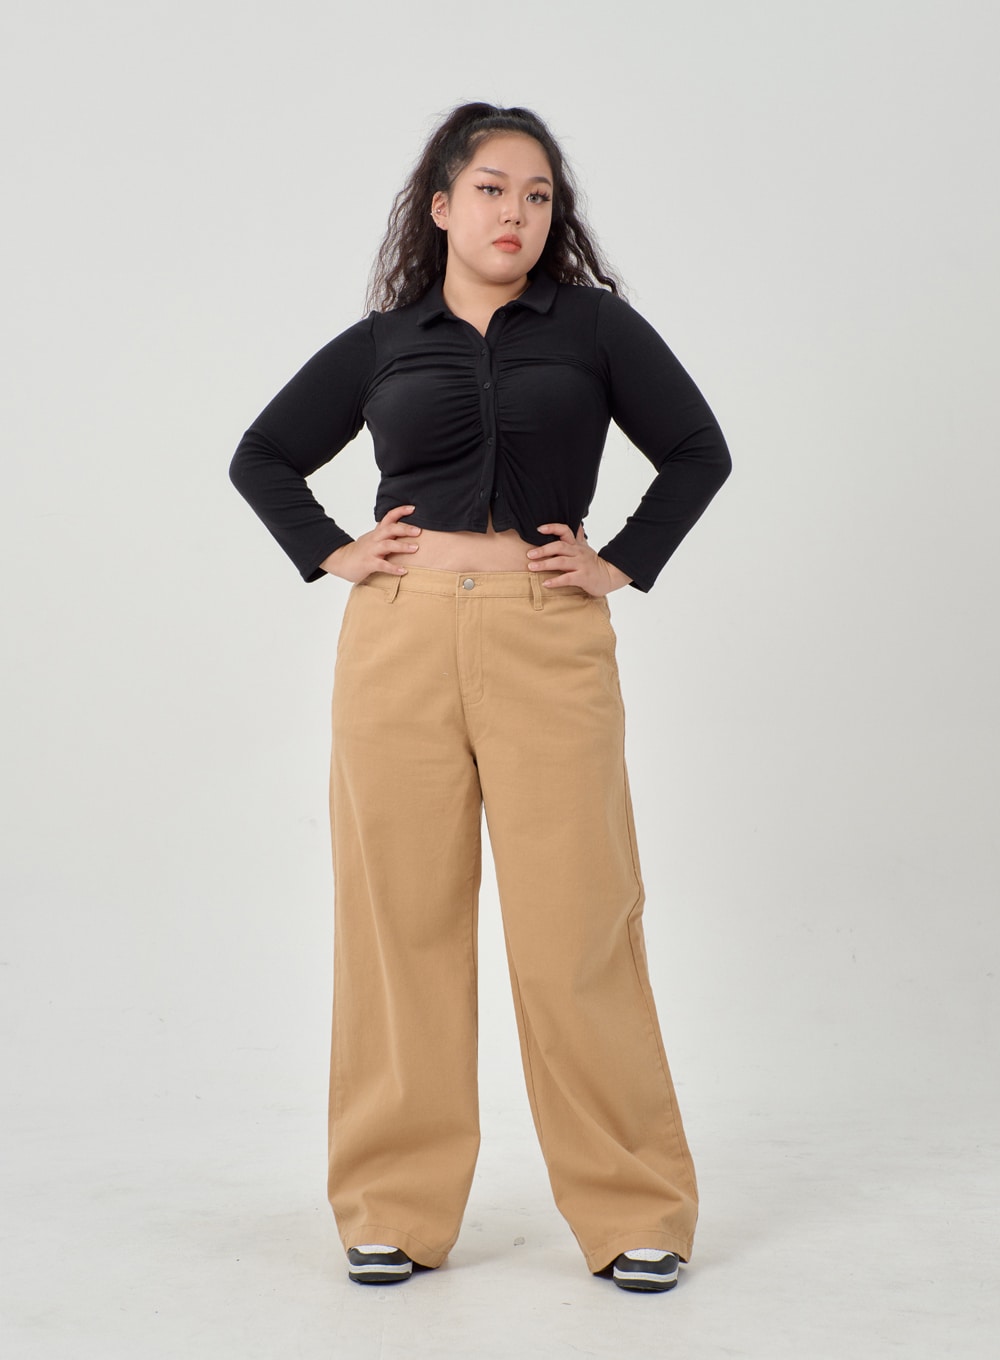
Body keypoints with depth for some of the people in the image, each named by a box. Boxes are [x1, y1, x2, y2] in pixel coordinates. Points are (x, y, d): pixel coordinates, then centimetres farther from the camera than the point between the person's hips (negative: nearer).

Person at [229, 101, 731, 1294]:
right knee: (403, 918, 3)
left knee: (574, 923, -3)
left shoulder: (594, 325, 9)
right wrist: (328, 555, 7)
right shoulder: (381, 344, 11)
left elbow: (698, 449, 12)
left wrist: (626, 564, 3)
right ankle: (396, 1211, 14)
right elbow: (261, 456, 20)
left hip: (549, 644, -1)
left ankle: (632, 1210, 10)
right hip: (399, 640, 2)